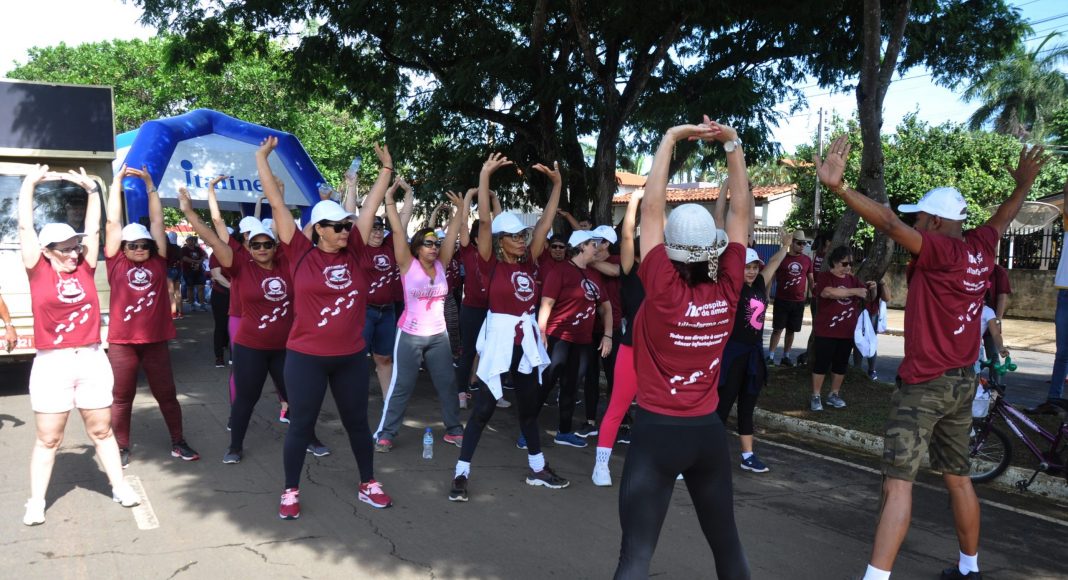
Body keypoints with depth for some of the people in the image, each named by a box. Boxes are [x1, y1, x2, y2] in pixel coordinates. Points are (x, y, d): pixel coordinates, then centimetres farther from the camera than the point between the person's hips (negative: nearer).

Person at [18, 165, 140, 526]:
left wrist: (91, 190, 9)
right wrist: (29, 185, 2)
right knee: (48, 438, 6)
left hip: (92, 360, 3)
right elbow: (25, 227, 1)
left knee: (101, 430, 13)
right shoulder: (38, 270, 0)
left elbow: (94, 229, 11)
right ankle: (36, 502, 17)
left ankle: (119, 486, 23)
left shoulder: (84, 269, 6)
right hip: (52, 363, -3)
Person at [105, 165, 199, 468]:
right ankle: (121, 448, 23)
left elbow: (157, 221, 6)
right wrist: (117, 182, 3)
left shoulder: (158, 261, 5)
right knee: (122, 398, 10)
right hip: (122, 341, -1)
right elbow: (113, 221, 1)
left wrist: (149, 185, 7)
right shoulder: (116, 262, 1)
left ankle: (178, 443, 21)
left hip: (155, 339, 1)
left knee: (167, 394, 10)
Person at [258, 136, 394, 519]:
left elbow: (373, 204, 8)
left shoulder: (353, 252, 2)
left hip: (352, 356, 3)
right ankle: (290, 492, 25)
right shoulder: (301, 253, -7)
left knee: (357, 421, 15)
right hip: (306, 357, -3)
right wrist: (262, 158, -3)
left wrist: (386, 167, 13)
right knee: (301, 425, 8)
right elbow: (277, 203, -6)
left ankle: (368, 485, 30)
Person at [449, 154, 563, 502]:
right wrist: (485, 176, -23)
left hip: (527, 339, 6)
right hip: (498, 339, -6)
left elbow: (545, 223, 6)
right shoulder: (490, 263, -8)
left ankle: (537, 469, 30)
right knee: (483, 408, -1)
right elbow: (484, 221, -18)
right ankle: (461, 473, 8)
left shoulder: (528, 262, 6)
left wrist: (557, 184, 2)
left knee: (530, 405, 16)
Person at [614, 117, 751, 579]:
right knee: (726, 540, 21)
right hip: (708, 430, 4)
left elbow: (651, 207, -15)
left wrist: (670, 139, -10)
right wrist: (732, 145, 1)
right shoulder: (727, 290, -7)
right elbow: (741, 210, 0)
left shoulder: (664, 291, -17)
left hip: (657, 430, -4)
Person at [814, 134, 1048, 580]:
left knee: (898, 480, -13)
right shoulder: (981, 247, 5)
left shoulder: (940, 250, -17)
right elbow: (1002, 217, 27)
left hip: (925, 385, -9)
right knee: (957, 478, 20)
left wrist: (838, 187, -41)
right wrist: (1023, 185, 45)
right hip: (962, 382, 9)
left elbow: (889, 223, -31)